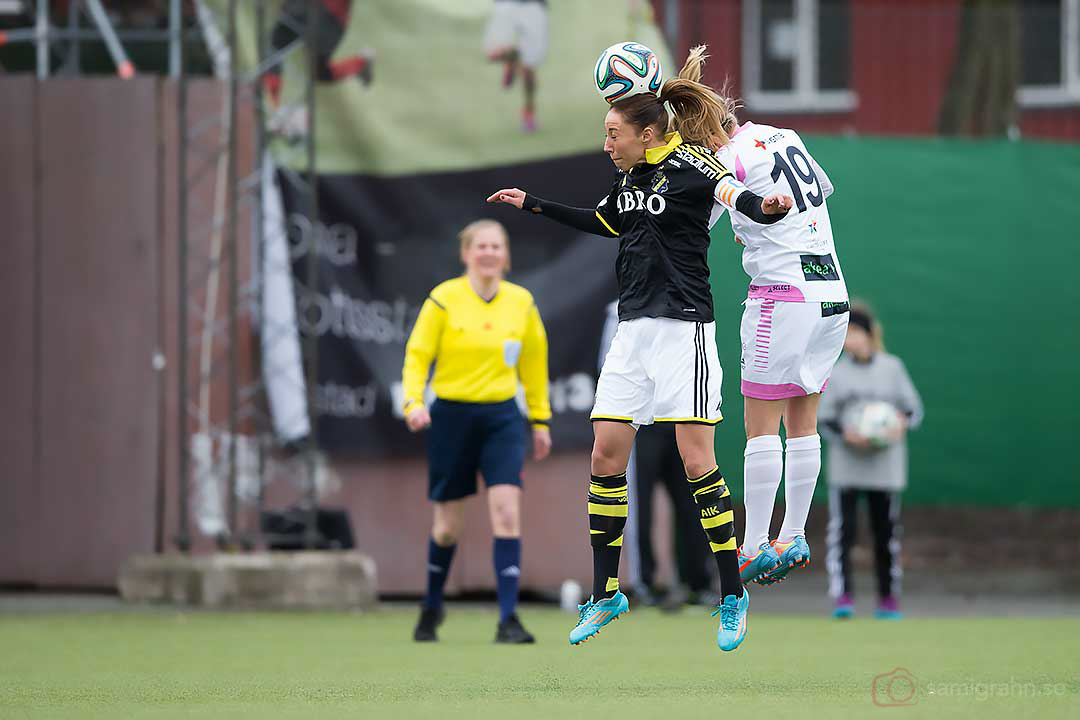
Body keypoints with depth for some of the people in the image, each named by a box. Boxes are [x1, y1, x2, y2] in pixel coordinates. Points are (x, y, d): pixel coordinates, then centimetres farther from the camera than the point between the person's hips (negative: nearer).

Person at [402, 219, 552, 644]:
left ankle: (508, 620, -15)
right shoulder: (443, 300, -6)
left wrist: (540, 420, 15)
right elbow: (417, 354, -5)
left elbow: (533, 363, 14)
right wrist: (414, 402, -21)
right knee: (448, 525, 7)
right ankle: (431, 609, 32)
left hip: (502, 417, 2)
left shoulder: (522, 302, 4)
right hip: (452, 417, -2)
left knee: (507, 513, -14)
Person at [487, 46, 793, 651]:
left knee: (697, 461, -9)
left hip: (684, 328, -8)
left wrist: (765, 208, -53)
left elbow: (733, 193, -30)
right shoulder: (630, 175, 13)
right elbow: (605, 223, 33)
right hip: (634, 330, 8)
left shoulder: (688, 165, -11)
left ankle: (733, 595, 1)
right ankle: (606, 595, 15)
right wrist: (532, 205, 36)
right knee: (606, 455, 5)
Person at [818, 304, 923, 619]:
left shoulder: (892, 368, 3)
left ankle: (889, 598, 15)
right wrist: (846, 434, -15)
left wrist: (903, 422, -16)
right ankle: (842, 596, -11)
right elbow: (824, 418, 4)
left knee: (886, 533, 5)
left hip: (886, 467, 0)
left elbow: (914, 408, 6)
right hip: (846, 466, 0)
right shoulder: (837, 373, 4)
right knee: (842, 531, -10)